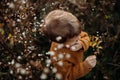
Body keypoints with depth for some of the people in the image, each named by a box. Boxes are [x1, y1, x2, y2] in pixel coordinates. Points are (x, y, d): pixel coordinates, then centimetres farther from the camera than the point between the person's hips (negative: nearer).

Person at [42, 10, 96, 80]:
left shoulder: (72, 33, -31)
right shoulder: (58, 57, -45)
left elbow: (85, 36, -12)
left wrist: (82, 44, -36)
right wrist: (85, 66, -46)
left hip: (79, 61, 5)